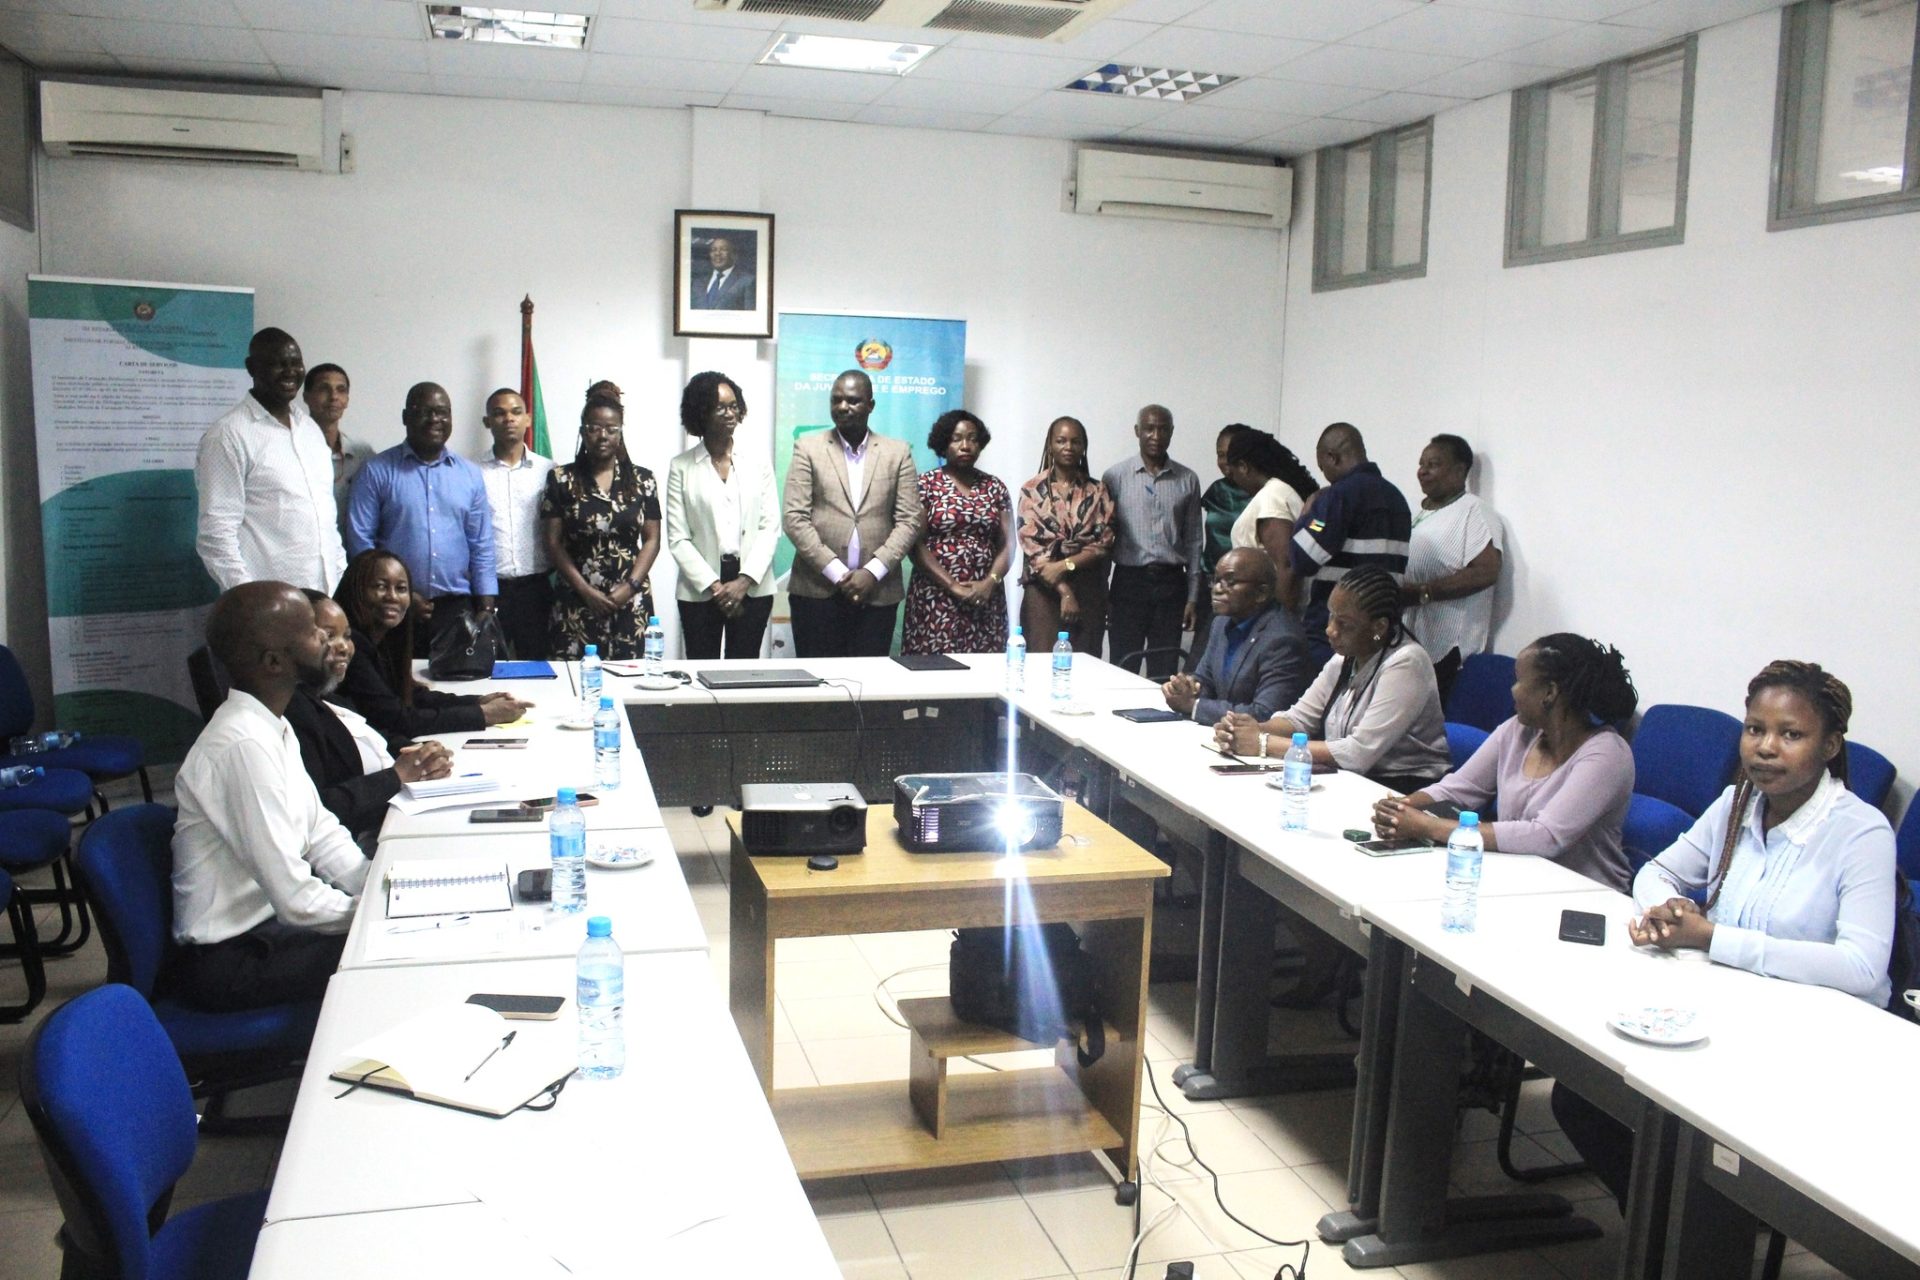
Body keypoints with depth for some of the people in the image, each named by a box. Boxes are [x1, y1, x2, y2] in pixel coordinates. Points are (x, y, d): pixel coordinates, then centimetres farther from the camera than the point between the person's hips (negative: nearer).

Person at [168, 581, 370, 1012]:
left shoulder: (272, 726, 4)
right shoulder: (244, 745, -26)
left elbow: (320, 832, 9)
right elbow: (297, 901, -27)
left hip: (268, 917, 9)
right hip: (230, 961, -9)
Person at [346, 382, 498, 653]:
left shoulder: (470, 474, 11)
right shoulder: (377, 470, 2)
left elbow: (482, 547, 11)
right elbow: (360, 540, -2)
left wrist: (486, 610, 4)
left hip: (456, 608, 2)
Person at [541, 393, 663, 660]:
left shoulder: (642, 479, 6)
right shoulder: (561, 479, 3)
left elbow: (651, 540, 5)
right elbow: (552, 541, 1)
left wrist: (630, 586, -8)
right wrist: (586, 590, -8)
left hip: (631, 601, 1)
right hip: (576, 602, -1)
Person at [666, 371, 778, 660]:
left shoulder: (758, 464, 8)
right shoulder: (681, 468, 3)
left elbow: (770, 527, 2)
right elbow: (678, 539, -1)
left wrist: (744, 581, -10)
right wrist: (714, 586, -10)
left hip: (753, 588, 1)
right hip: (700, 590, -1)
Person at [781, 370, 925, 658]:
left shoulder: (897, 453, 8)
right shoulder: (808, 448, 5)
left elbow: (909, 520, 3)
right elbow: (794, 518, -2)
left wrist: (873, 572, -9)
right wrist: (836, 572, -10)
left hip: (877, 593, 1)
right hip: (817, 590, -1)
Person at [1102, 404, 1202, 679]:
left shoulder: (1187, 480, 8)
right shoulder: (1115, 477, 3)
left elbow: (1193, 541, 9)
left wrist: (1192, 597, 5)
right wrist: (1101, 594, 2)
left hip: (1171, 584, 1)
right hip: (1129, 581, -1)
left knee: (1165, 673, 4)